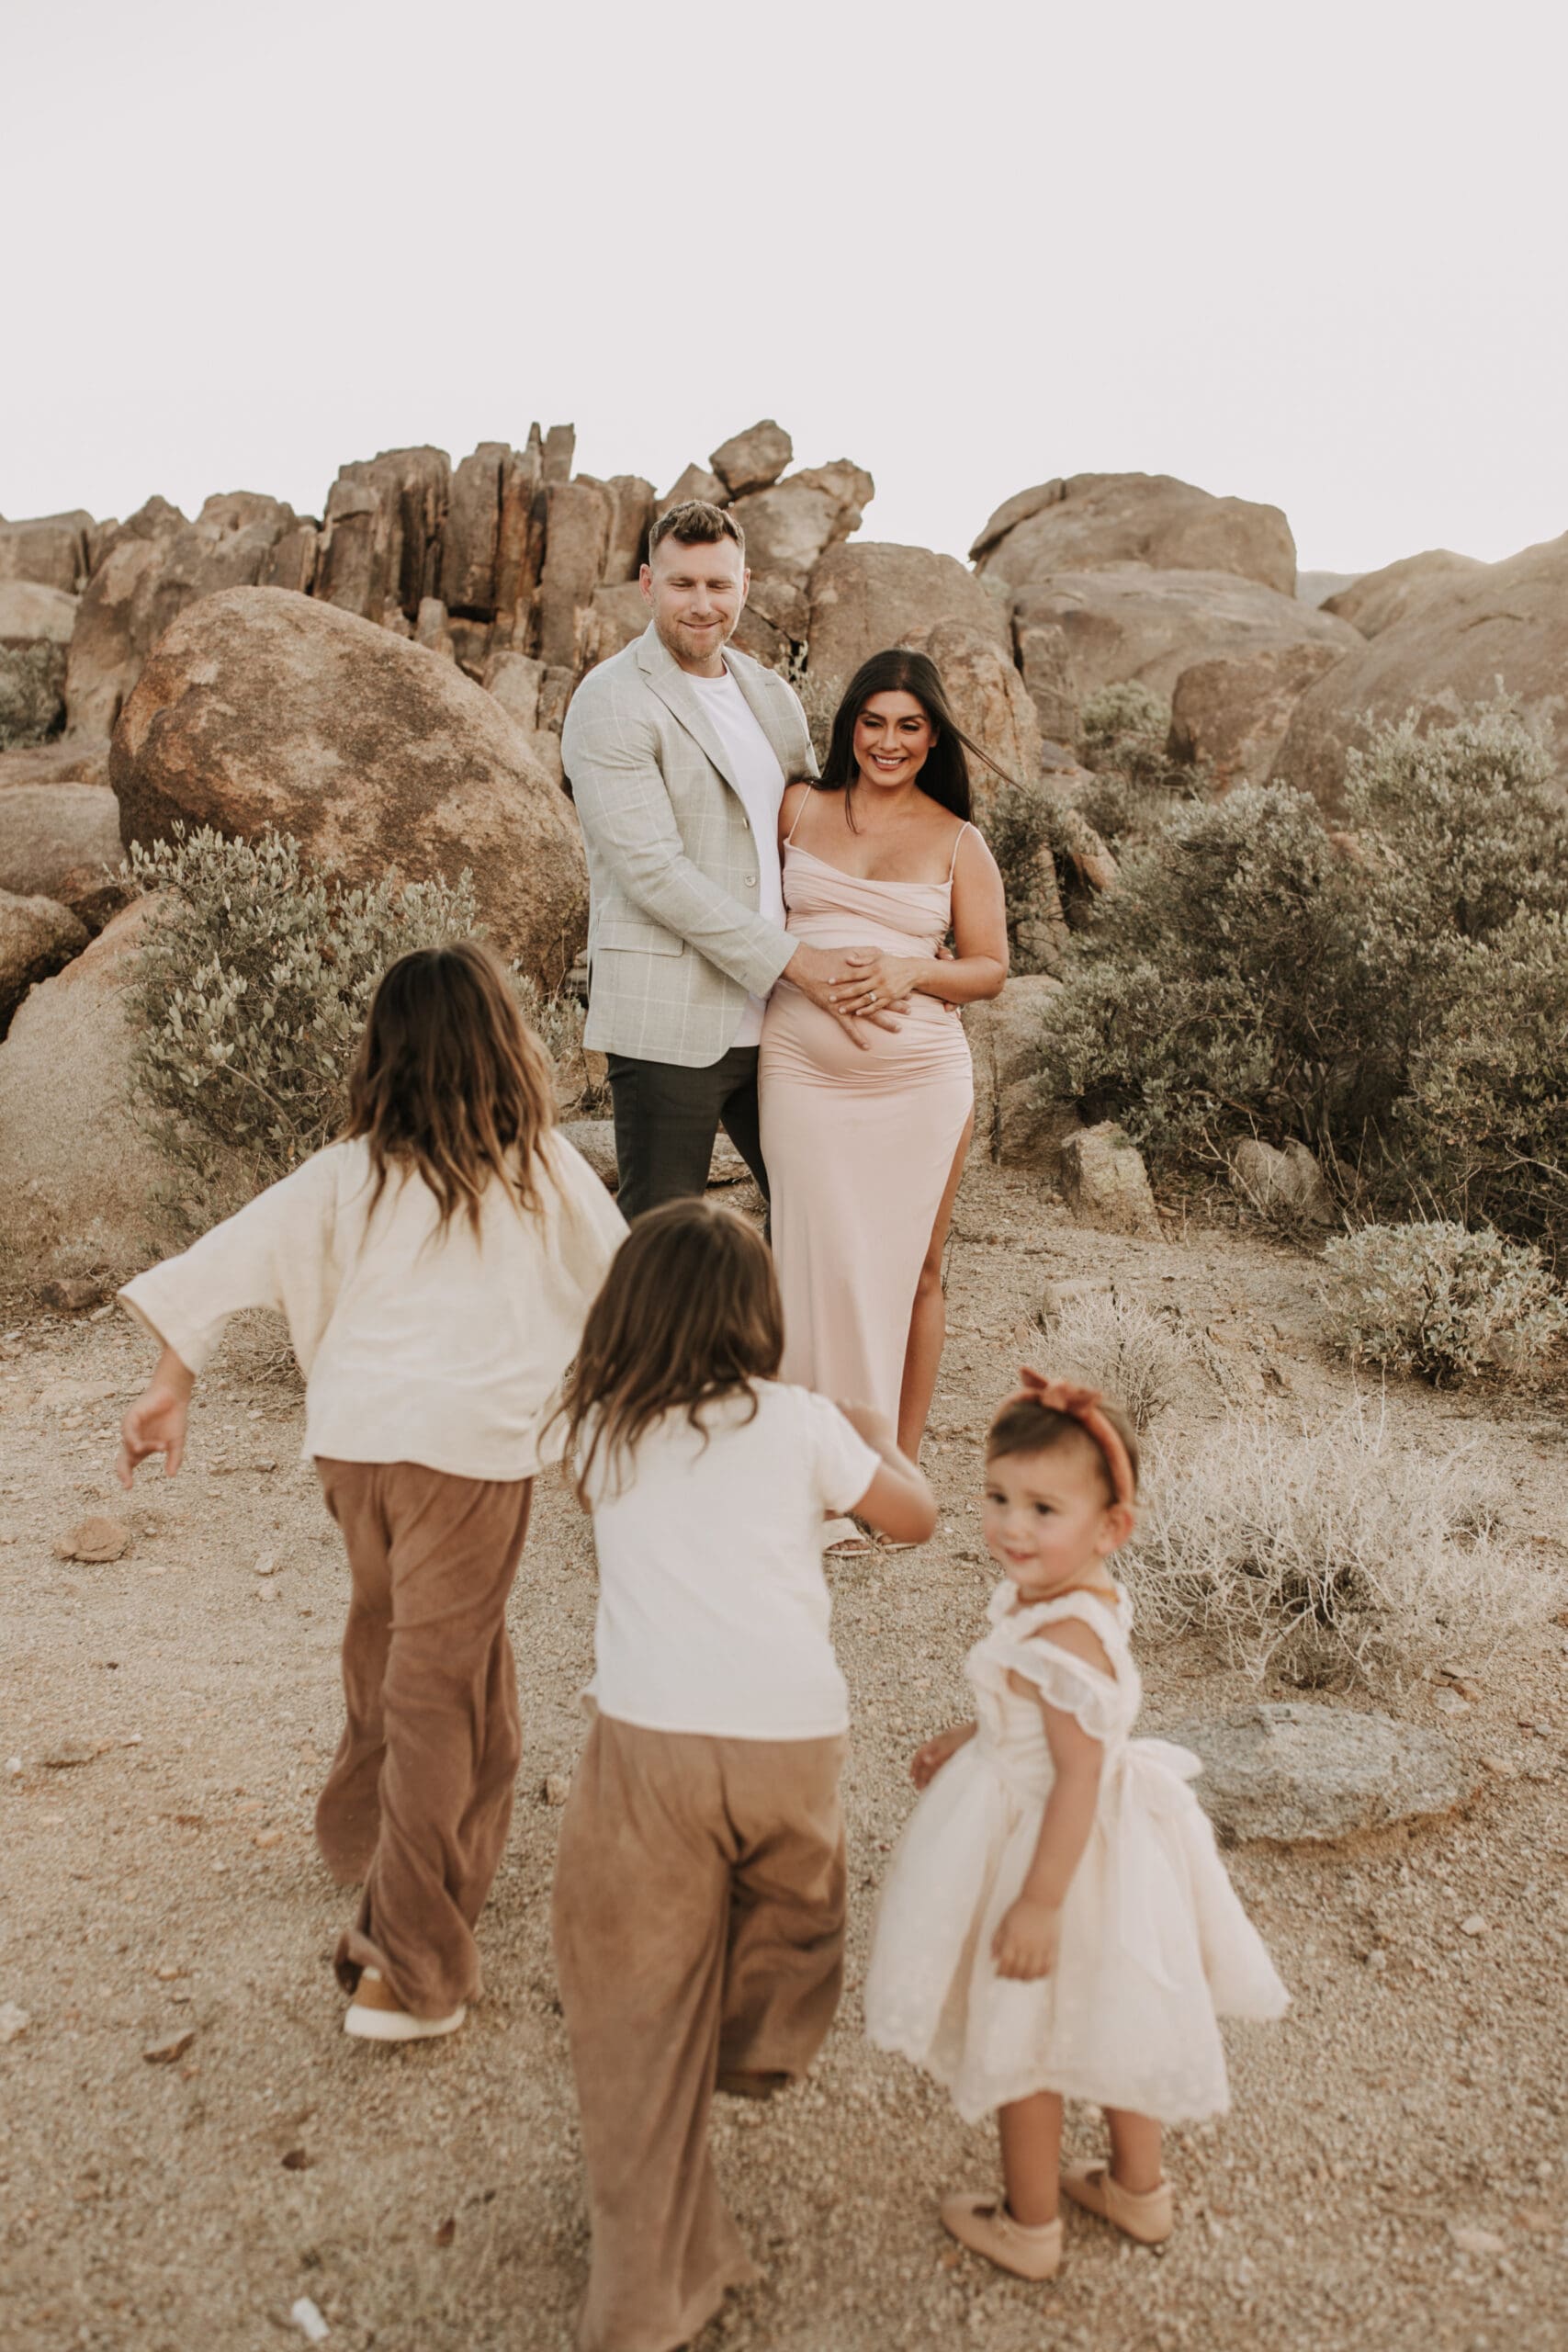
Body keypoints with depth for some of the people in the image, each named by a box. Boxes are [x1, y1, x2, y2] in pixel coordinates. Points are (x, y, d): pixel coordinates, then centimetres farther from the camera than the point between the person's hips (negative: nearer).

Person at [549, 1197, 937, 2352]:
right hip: (792, 1738, 0)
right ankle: (759, 2058, 56)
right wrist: (879, 1439, 33)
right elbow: (916, 1516, 14)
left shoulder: (602, 1429, 7)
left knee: (643, 2018, 11)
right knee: (791, 1910, 30)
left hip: (649, 1738, 0)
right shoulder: (801, 1423, 2)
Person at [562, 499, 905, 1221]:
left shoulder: (771, 695, 14)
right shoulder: (611, 702, -8)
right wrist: (794, 962, -19)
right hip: (667, 1022, -7)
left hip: (772, 1017, 7)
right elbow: (653, 870, -17)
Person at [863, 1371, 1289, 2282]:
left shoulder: (1063, 1637, -33)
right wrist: (971, 1738, 16)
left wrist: (1038, 1902, -24)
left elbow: (1078, 1779, -30)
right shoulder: (1082, 1601, -4)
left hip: (1047, 1845, -9)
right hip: (1102, 1839, 9)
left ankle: (1029, 2227, 34)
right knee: (1104, 2021, 26)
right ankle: (1139, 2190, 47)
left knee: (1020, 2040, 13)